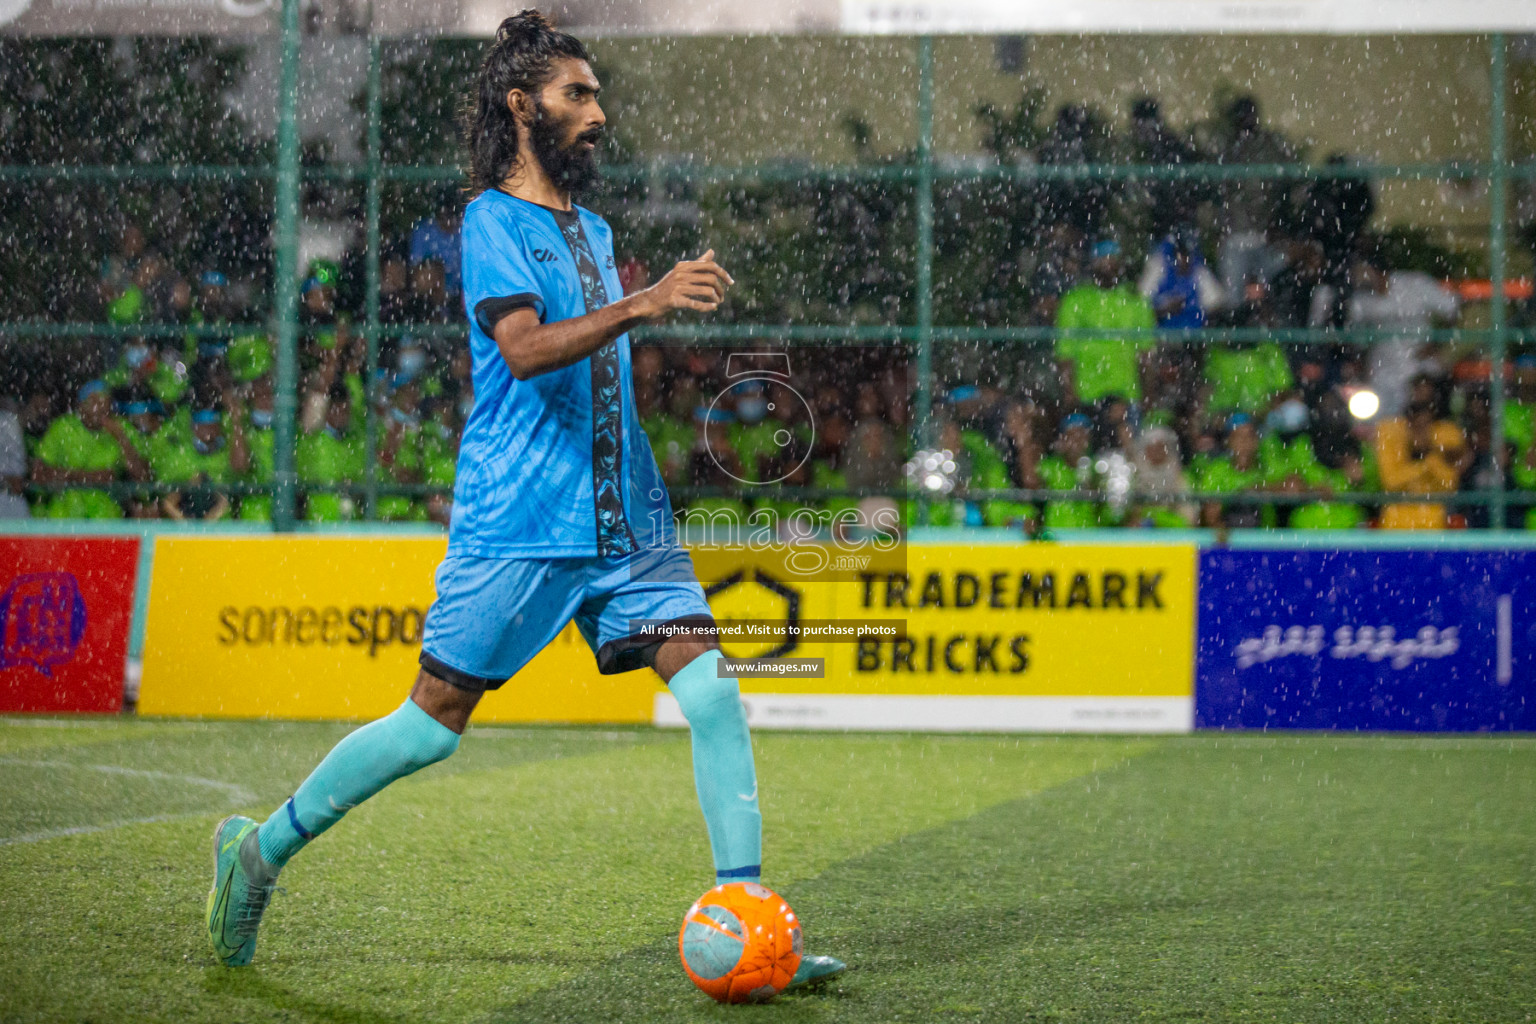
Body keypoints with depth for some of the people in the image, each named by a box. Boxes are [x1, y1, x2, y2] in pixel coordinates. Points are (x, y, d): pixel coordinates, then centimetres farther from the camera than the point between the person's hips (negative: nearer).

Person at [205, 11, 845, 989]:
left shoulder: (594, 230, 18)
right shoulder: (493, 221, -6)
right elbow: (525, 348, -24)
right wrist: (642, 304, -33)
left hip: (627, 521, 7)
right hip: (516, 528, -7)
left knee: (713, 694, -8)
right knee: (433, 725, 0)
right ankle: (261, 848, 18)